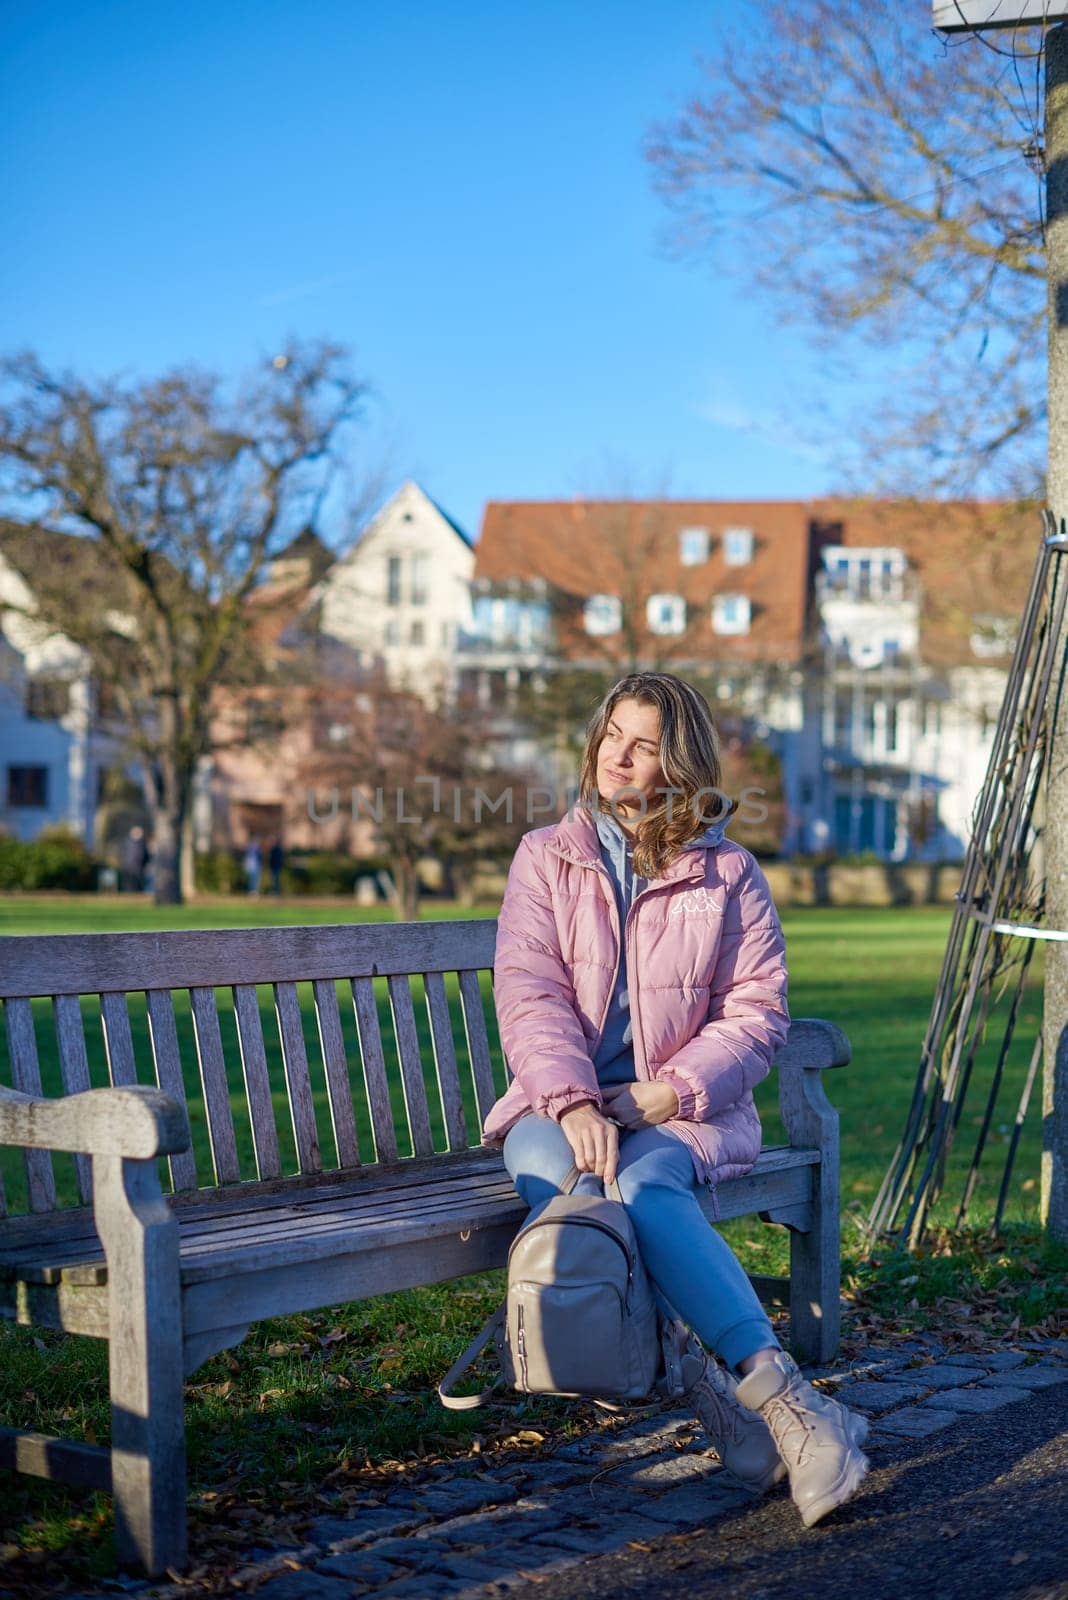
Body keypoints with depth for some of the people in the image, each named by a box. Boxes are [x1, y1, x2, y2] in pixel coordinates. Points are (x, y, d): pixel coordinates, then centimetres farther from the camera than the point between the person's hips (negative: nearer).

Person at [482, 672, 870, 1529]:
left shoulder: (729, 875, 6)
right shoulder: (546, 858, 8)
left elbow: (757, 1013, 0)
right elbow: (529, 993, -4)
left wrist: (664, 1093, -15)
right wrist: (574, 1104, -21)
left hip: (682, 1111, -1)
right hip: (560, 1104, 1)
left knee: (644, 1182, -36)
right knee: (555, 1173, -34)